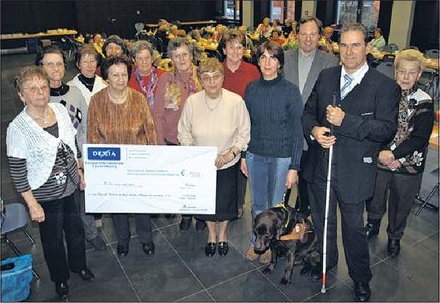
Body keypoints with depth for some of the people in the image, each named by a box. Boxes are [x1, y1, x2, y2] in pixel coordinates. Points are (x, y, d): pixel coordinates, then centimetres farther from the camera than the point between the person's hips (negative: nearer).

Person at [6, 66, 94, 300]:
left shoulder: (60, 110, -7)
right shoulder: (17, 129, -22)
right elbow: (17, 172, -16)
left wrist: (79, 172, 13)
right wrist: (32, 204, -14)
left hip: (70, 186, 5)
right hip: (45, 195, -4)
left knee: (76, 229, 22)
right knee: (53, 239, 16)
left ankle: (79, 265, 49)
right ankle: (60, 278, 42)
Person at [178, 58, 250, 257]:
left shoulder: (236, 101, -15)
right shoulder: (192, 102, -12)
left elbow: (244, 133, -6)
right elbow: (183, 133, -1)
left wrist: (231, 153, -19)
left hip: (228, 164, -1)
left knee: (225, 201, 17)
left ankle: (222, 233, 48)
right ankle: (211, 233, 48)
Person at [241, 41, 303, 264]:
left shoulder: (290, 91, -9)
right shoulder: (251, 89, 2)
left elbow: (297, 131, -8)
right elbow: (246, 125, 8)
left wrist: (294, 167, -10)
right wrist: (243, 156, 7)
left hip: (281, 157, -3)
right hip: (255, 155, 3)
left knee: (275, 206, 10)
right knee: (258, 204, 14)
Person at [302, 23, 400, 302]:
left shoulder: (385, 86, -12)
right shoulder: (326, 77, 3)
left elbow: (387, 130, -19)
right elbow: (309, 111, 9)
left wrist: (346, 120, -27)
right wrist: (313, 130, -13)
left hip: (354, 171, -4)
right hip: (320, 165, 4)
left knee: (354, 227, 13)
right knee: (322, 220, 22)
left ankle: (361, 278, 38)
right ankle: (327, 260, 49)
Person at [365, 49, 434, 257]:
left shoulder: (424, 103, -9)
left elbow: (420, 138, -13)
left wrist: (393, 154, -22)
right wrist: (380, 153, -16)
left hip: (408, 165, -1)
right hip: (379, 160, 1)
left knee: (400, 204, 15)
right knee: (375, 197, 18)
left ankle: (394, 237, 39)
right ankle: (373, 225, 45)